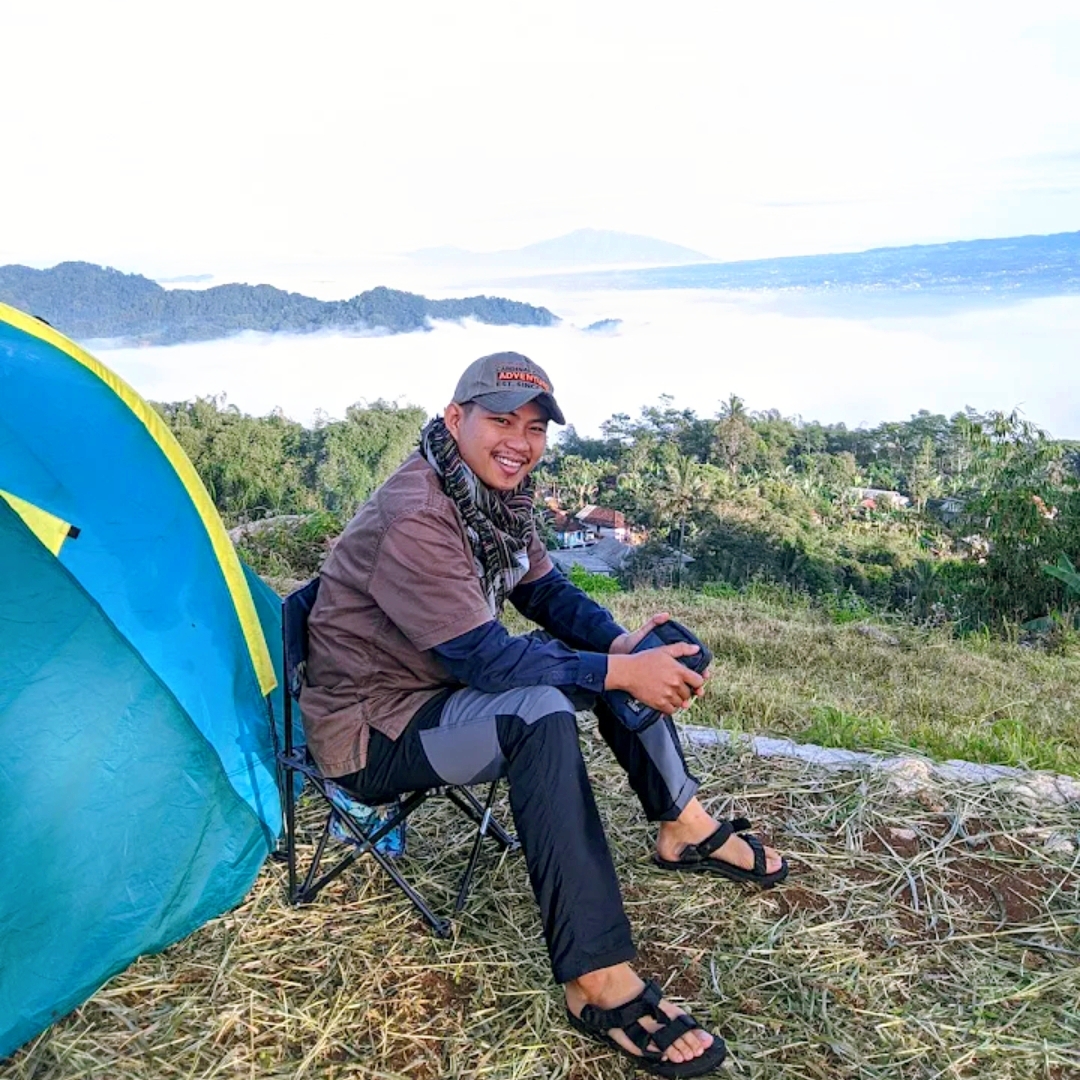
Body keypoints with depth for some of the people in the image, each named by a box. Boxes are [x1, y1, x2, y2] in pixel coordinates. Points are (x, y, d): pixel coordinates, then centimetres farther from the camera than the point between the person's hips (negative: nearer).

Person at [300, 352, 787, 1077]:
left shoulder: (498, 494, 0)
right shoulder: (414, 519, -28)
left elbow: (547, 593, 6)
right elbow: (486, 657, -30)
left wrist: (621, 645, -12)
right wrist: (620, 674, -29)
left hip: (450, 686, 9)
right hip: (374, 733, -9)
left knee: (608, 656, 5)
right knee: (540, 712, -34)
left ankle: (685, 827, 17)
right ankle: (599, 983, -27)